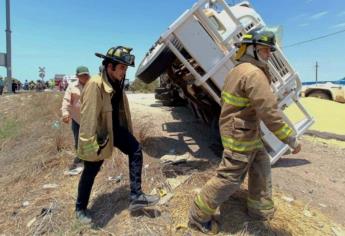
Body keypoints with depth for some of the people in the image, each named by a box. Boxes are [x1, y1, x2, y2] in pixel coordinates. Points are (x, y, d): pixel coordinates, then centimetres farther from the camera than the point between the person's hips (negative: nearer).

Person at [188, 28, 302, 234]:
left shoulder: (240, 71, 11)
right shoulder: (254, 74, -22)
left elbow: (227, 100, 18)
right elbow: (269, 111, -27)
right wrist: (291, 138, -20)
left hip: (247, 133, 11)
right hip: (240, 135, -11)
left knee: (261, 167, 22)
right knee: (230, 178, -2)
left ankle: (260, 209, 37)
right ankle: (199, 216, 12)